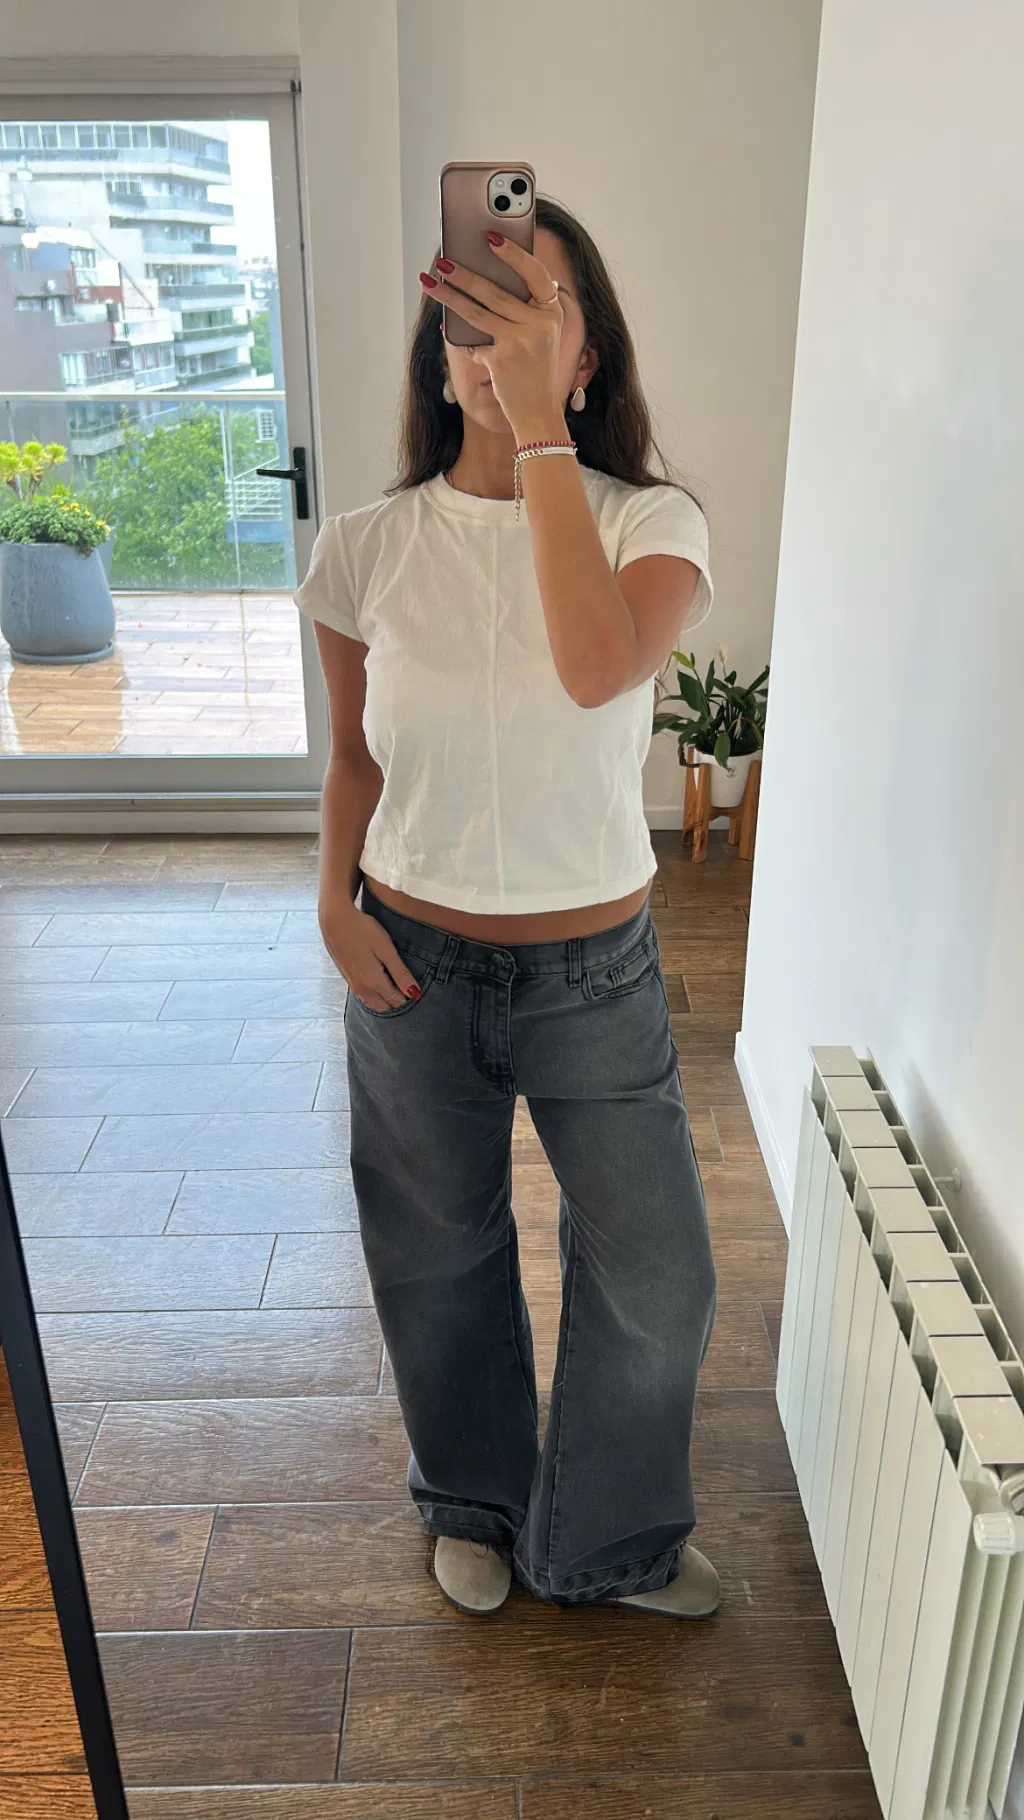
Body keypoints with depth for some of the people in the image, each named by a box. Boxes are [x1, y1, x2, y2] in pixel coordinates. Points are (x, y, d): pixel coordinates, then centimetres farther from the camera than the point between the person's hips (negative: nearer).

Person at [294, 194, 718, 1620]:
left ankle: (610, 1540, 42)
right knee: (442, 1265, 19)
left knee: (656, 1284, 10)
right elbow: (356, 755, 7)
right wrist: (336, 900, -9)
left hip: (599, 970, -1)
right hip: (415, 966, 1)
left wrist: (540, 426, -32)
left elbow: (600, 669, -33)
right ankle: (474, 1505, 50)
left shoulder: (651, 524, -10)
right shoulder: (369, 546, -5)